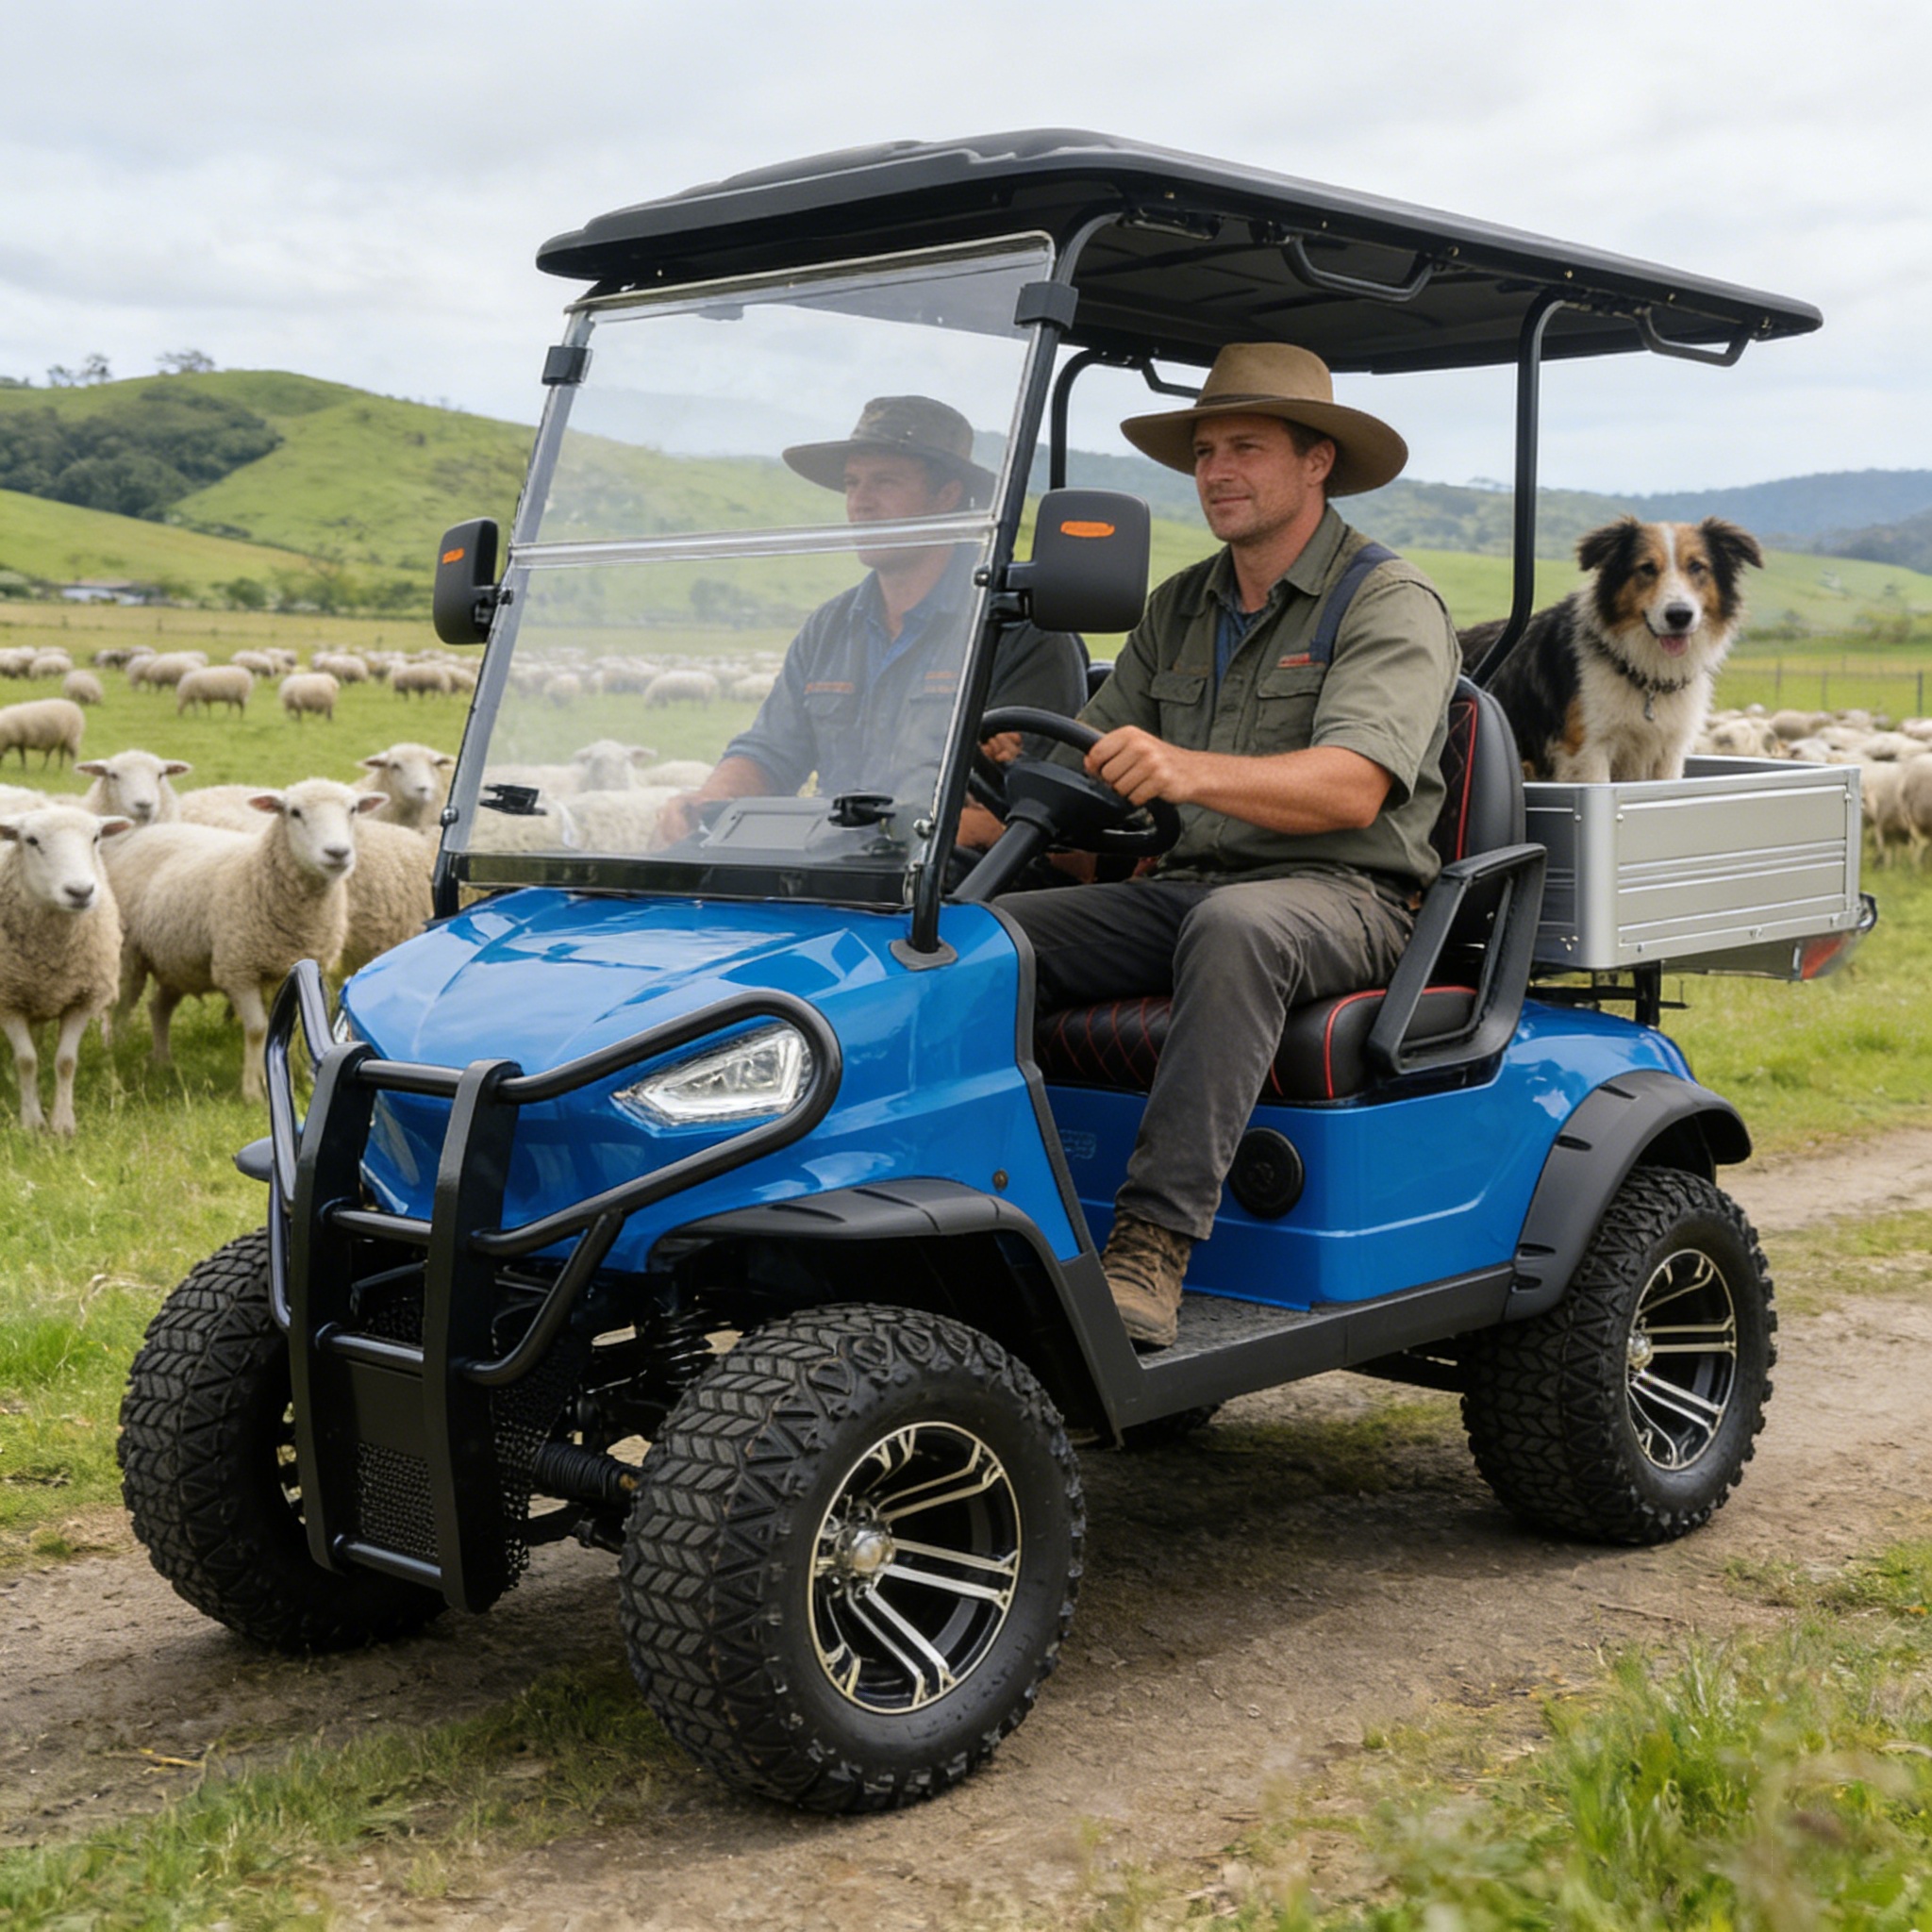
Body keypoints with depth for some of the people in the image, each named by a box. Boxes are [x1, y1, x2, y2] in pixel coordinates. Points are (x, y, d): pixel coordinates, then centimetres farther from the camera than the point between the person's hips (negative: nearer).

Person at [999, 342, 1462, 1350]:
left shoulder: (1391, 603, -4)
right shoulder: (1177, 610, 18)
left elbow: (1350, 789, -20)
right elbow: (1085, 765, 16)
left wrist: (1188, 770, -37)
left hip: (1341, 897, -6)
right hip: (1183, 885, 6)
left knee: (1233, 929, -40)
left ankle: (1152, 1247, -42)